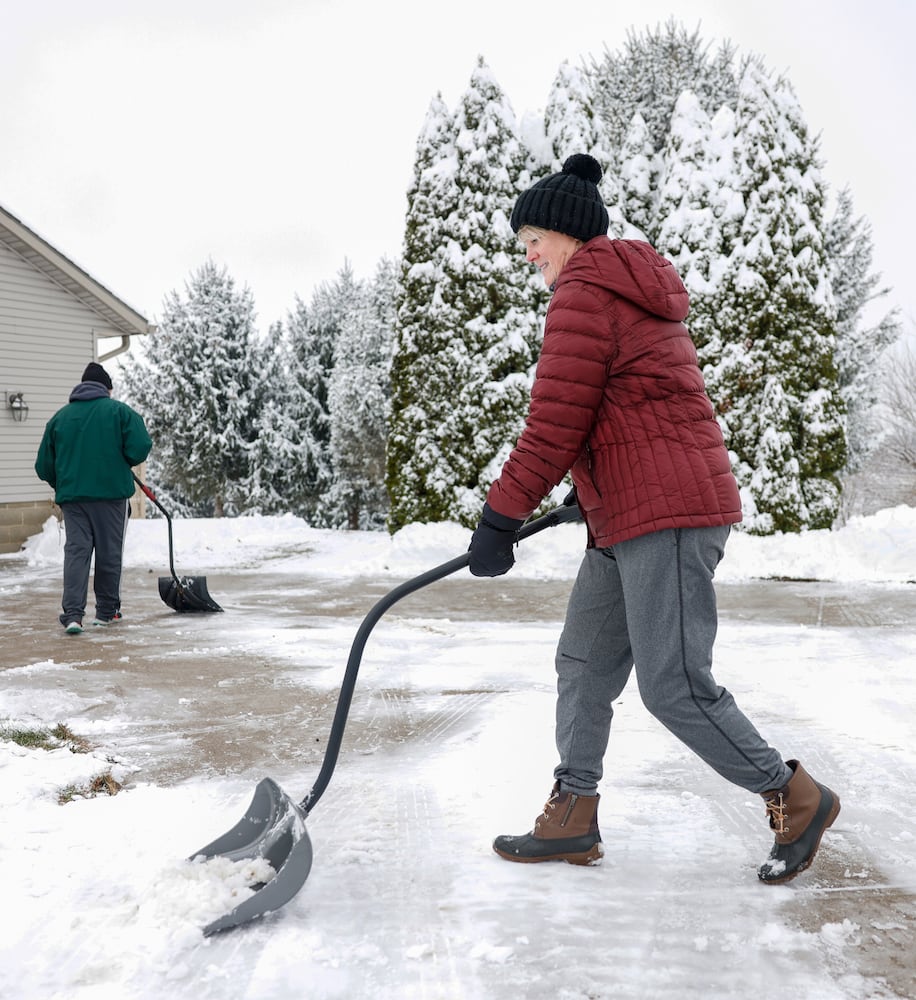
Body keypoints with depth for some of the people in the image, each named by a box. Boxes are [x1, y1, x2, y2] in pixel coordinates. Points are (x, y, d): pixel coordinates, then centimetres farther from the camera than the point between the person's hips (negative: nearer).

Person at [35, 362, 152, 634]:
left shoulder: (60, 417, 11)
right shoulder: (120, 411, 1)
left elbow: (44, 466, 12)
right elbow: (140, 448, -11)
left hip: (71, 496, 2)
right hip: (112, 492, -2)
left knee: (76, 550, 0)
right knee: (109, 553, 8)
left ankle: (72, 613, -14)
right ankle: (107, 611, 18)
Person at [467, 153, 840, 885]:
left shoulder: (583, 297, -11)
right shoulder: (635, 294, 21)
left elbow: (554, 426, -16)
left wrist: (499, 519, -10)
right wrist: (590, 494, 30)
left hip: (665, 516, -11)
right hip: (626, 519, 11)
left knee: (674, 687, -6)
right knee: (585, 664, 12)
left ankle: (795, 799, 11)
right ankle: (573, 818, 20)